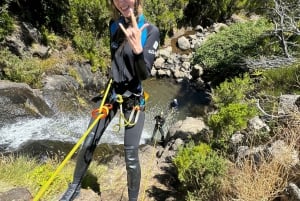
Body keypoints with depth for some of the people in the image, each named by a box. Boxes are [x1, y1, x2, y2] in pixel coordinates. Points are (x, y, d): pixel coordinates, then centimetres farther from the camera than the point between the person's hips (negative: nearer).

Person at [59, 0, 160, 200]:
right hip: (111, 94, 4)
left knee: (131, 157, -1)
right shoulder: (114, 25, 1)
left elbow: (145, 74, -20)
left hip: (134, 100, -4)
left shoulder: (151, 31, -13)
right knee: (88, 144, 9)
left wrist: (137, 49, -35)